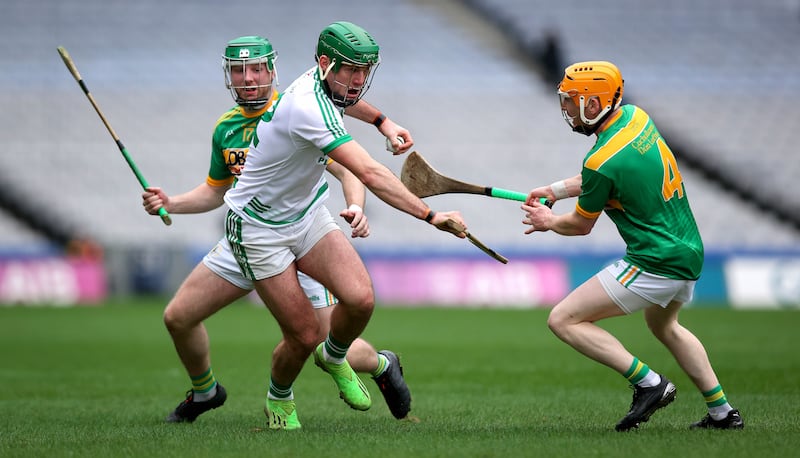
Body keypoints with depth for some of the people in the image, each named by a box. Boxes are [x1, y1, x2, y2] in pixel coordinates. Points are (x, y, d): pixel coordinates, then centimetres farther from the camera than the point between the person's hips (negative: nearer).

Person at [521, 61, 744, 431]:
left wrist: (548, 222, 18)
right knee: (663, 324, 36)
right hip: (690, 254, 9)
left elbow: (581, 226, -2)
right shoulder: (636, 117, 4)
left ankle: (648, 383, -7)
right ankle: (722, 413, 34)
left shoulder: (601, 162, -19)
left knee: (564, 320, -6)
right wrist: (555, 190, 20)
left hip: (655, 264, -9)